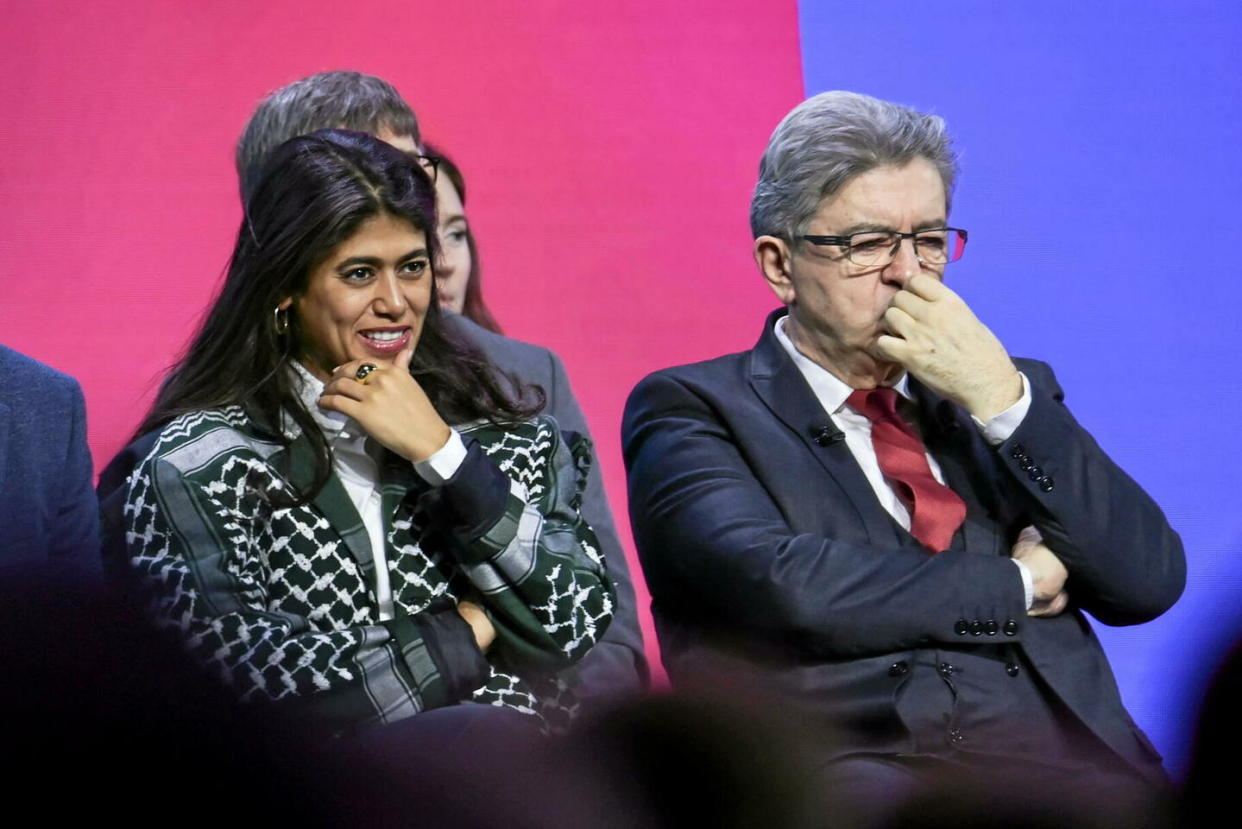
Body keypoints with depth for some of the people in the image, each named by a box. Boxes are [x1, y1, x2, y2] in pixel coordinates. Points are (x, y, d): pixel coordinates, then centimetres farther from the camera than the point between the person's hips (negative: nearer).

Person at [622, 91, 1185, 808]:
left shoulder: (1011, 394, 23)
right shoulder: (693, 410, 9)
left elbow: (1150, 581, 11)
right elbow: (778, 585, -10)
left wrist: (1001, 399, 1)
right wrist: (1016, 582, 2)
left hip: (1061, 764, 4)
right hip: (851, 770, -3)